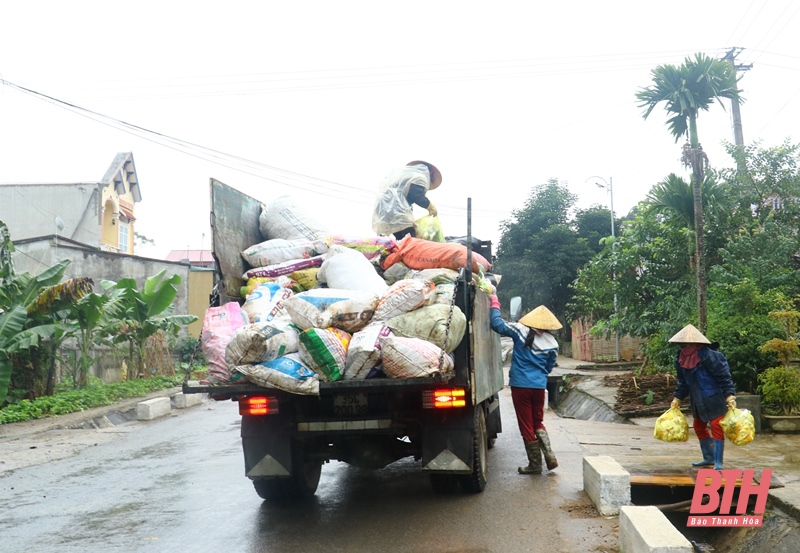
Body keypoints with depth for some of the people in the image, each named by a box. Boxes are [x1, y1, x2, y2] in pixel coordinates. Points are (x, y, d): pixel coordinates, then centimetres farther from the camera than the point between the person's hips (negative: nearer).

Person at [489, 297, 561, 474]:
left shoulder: (521, 331, -9)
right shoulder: (552, 343, 0)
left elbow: (498, 324, -9)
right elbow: (549, 368, 10)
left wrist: (495, 304, 6)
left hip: (520, 385, -3)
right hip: (539, 386, 3)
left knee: (526, 426, 6)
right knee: (538, 422, 21)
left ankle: (535, 464, 12)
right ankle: (550, 456, 4)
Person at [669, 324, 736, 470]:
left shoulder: (709, 356, -23)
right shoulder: (682, 359, 0)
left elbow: (725, 377, -20)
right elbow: (683, 382, 14)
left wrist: (730, 397, -26)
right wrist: (677, 399, 16)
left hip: (714, 400, -8)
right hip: (698, 402, 8)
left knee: (716, 428, -6)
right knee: (699, 427, 17)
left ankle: (718, 463, 0)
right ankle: (709, 458, 32)